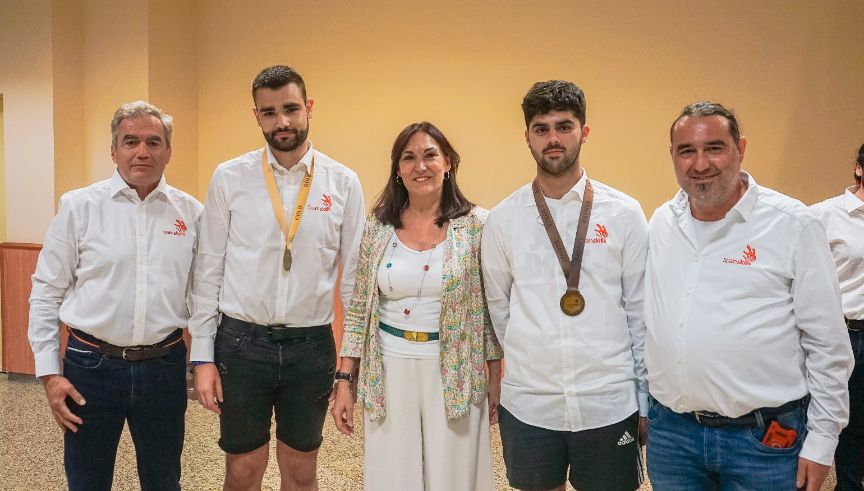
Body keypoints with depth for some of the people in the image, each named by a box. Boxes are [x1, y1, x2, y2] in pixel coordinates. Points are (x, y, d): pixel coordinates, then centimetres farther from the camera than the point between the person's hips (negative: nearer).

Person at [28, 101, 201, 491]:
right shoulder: (79, 206, -3)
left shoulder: (191, 212, 1)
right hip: (91, 366, -1)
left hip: (164, 366, 1)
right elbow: (46, 293, 1)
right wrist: (49, 373, -2)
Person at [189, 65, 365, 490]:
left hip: (312, 344, 1)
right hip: (241, 342, 0)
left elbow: (354, 275, 1)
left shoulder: (343, 182, -2)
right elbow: (208, 271, 0)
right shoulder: (229, 178, -2)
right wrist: (203, 356, -2)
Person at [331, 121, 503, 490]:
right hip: (389, 370, 2)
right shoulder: (378, 226, 1)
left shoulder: (476, 225, -5)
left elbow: (491, 307, 0)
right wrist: (344, 379, 2)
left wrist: (495, 378, 0)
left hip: (454, 373, -1)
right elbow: (359, 308, 4)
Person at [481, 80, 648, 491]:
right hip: (527, 405, 1)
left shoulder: (624, 213, -3)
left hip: (610, 404, -1)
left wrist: (646, 399, 1)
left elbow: (641, 311, -1)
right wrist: (530, 362, 8)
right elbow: (498, 307, 6)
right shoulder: (502, 219, -1)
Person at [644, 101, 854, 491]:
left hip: (765, 439, -3)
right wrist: (645, 404, 11)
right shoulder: (661, 223, 4)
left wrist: (821, 441, -5)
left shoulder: (792, 224, -8)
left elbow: (827, 345, -5)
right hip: (669, 430, 4)